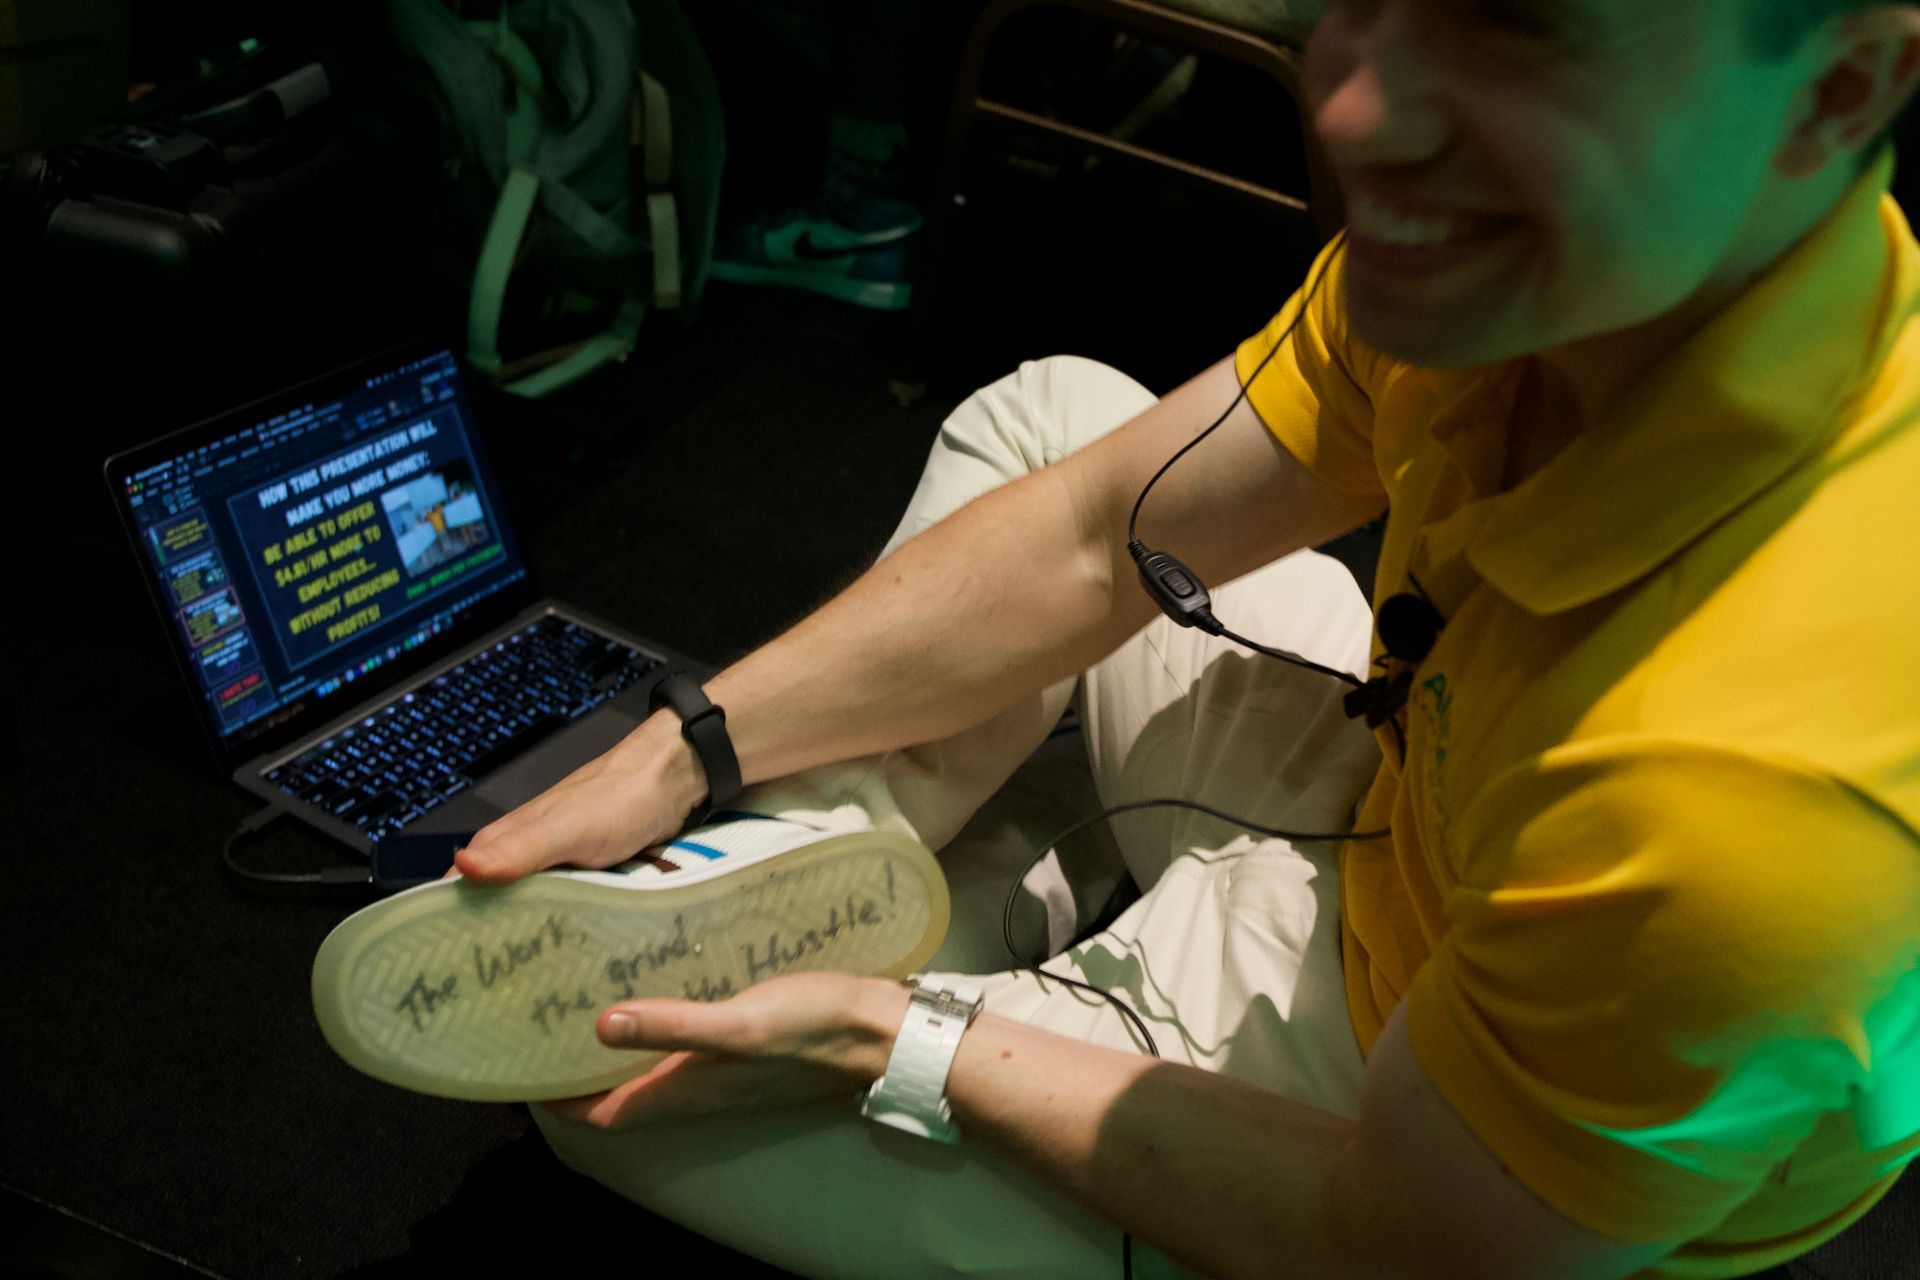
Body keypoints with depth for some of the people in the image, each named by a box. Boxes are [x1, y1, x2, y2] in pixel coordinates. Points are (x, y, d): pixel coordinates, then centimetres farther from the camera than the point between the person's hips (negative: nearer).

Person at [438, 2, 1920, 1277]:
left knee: (598, 1099, -2)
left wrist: (899, 1043, -18)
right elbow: (1093, 540, -6)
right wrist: (683, 754, -7)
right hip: (1419, 858, 7)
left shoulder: (1746, 794, -43)